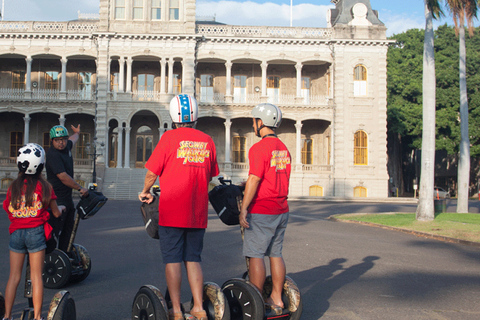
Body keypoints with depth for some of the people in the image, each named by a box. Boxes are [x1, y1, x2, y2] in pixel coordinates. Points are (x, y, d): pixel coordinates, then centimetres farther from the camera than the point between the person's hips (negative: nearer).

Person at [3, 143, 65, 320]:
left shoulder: (13, 186, 3)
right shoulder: (44, 186, -3)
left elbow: (8, 210, 10)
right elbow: (56, 213, 5)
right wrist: (61, 207, 28)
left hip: (16, 232, 3)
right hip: (36, 232, -3)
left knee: (14, 276, 9)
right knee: (36, 276, 3)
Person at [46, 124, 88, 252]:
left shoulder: (66, 146, 8)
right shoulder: (53, 154, -19)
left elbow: (72, 140, 35)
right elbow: (63, 177, -24)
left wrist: (77, 133, 57)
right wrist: (80, 188, -17)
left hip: (67, 197, 10)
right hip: (57, 199, -9)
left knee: (68, 229, 14)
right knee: (53, 232, -9)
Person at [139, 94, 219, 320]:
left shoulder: (170, 137, -7)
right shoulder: (207, 141, 5)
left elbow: (152, 172, -3)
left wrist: (145, 192, 15)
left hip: (172, 211, -4)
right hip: (198, 212, 4)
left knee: (172, 260, 4)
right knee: (193, 259, 13)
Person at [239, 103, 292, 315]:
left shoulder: (259, 148, -14)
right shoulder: (283, 148, 12)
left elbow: (254, 180, -19)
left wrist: (244, 208, -16)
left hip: (261, 211, -8)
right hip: (281, 210, 8)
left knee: (255, 255, -1)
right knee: (275, 253, 13)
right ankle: (276, 299, 18)